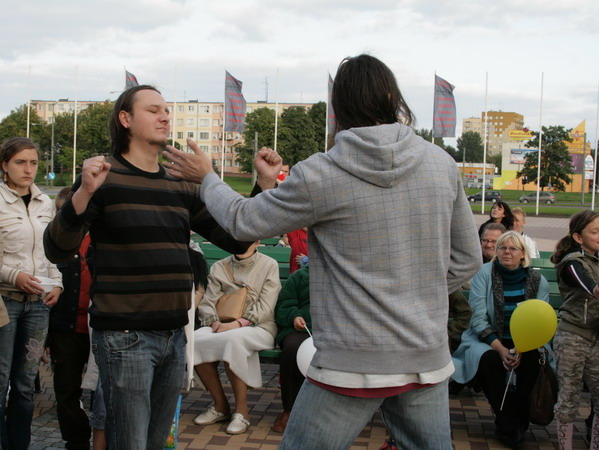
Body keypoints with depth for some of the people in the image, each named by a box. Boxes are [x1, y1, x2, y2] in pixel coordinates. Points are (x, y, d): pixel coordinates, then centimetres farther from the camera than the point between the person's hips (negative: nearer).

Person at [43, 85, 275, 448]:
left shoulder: (182, 187, 11)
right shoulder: (104, 177, -5)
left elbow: (236, 240, 9)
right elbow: (57, 251, -12)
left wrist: (265, 186, -3)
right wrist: (84, 192, -28)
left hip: (174, 335, 6)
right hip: (126, 336, -6)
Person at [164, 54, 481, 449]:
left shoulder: (318, 175, -13)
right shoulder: (442, 164, -1)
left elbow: (244, 222, 2)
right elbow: (467, 258, 6)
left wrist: (206, 177, 19)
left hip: (354, 363, -4)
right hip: (429, 357, 4)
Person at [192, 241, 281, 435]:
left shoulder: (269, 265, 3)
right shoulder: (219, 267, 12)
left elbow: (265, 307, -6)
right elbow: (207, 302, 7)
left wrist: (237, 324, -18)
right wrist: (215, 322, -15)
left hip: (258, 326, -3)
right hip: (224, 325, 4)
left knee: (232, 339, -37)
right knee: (194, 340, -27)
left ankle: (241, 410, -21)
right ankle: (220, 405, -10)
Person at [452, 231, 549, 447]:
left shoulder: (538, 281, -3)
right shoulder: (484, 274, -10)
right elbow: (478, 319, -14)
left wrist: (522, 349, -23)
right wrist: (500, 348, -24)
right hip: (487, 340, -2)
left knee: (533, 361, -28)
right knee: (489, 360, -32)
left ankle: (519, 420, -10)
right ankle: (507, 423, -14)